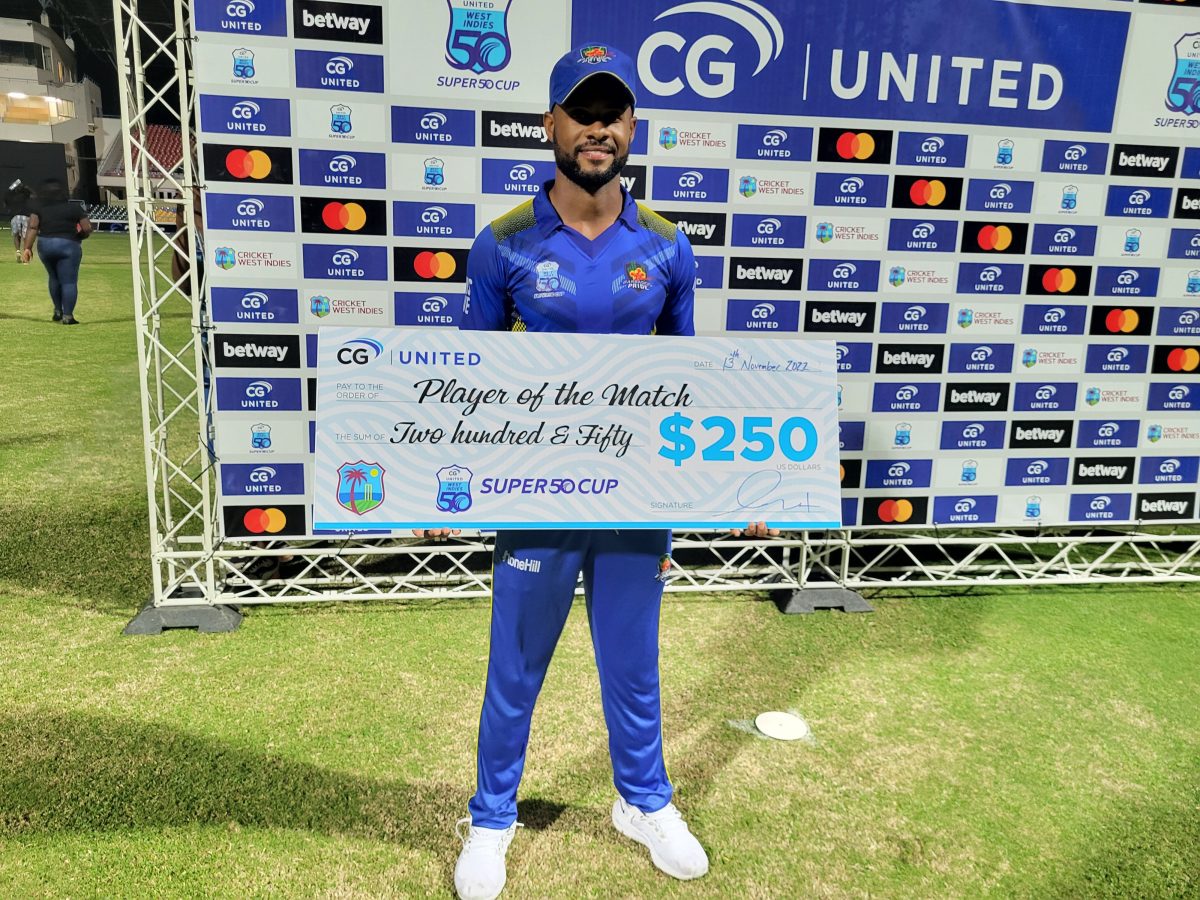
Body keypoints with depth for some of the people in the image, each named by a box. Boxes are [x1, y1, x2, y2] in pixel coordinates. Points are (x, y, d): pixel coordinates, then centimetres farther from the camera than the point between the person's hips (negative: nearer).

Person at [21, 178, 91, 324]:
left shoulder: (39, 207, 4)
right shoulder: (74, 207, -1)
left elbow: (32, 227, -6)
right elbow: (87, 229, -5)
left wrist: (27, 248, -8)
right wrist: (78, 237, 15)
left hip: (44, 245, 4)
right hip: (68, 246, -4)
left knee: (54, 278, 22)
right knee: (69, 281, 0)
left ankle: (58, 311, 26)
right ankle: (67, 316, -4)